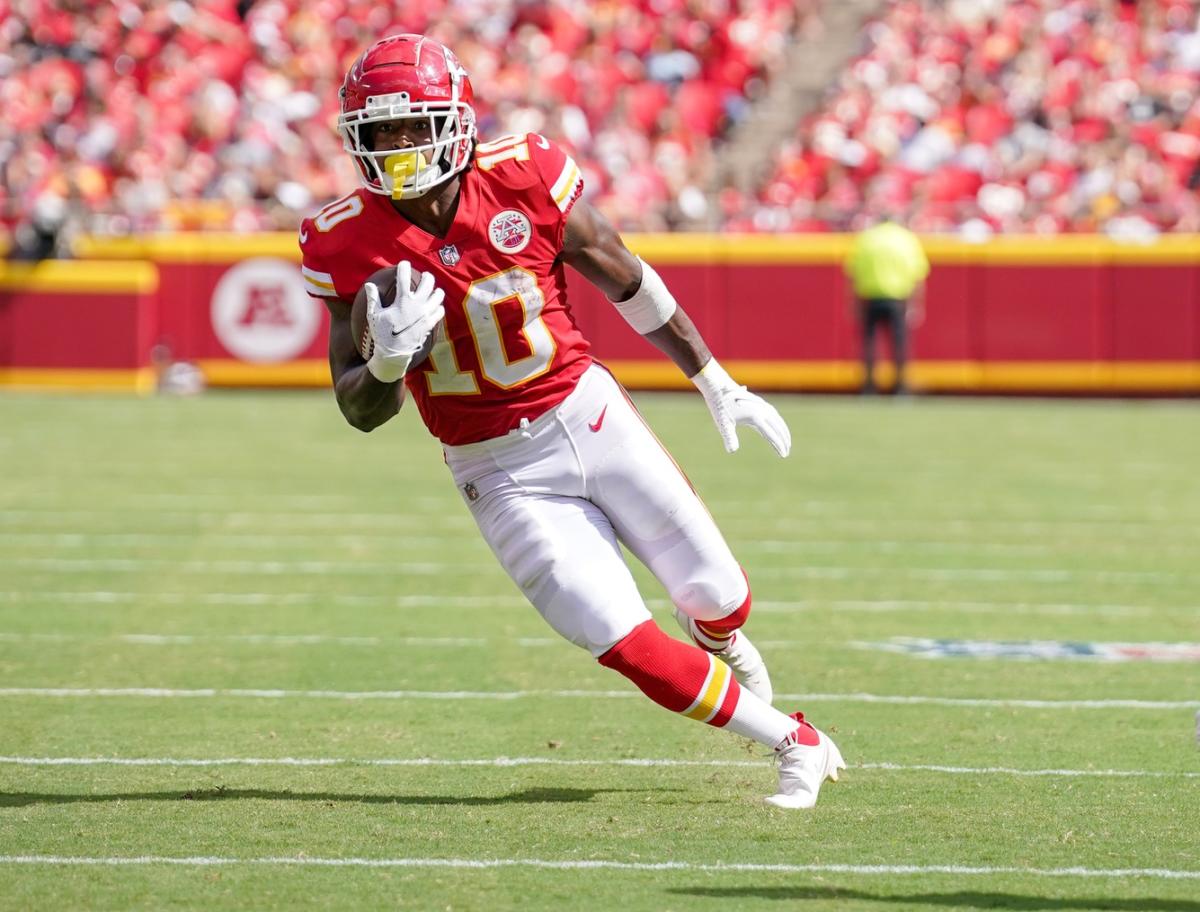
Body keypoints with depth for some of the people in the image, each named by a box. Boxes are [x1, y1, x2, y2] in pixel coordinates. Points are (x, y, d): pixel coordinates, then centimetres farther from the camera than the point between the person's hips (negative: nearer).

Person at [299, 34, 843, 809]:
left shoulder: (524, 179, -15)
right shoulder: (348, 243, -13)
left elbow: (627, 282, 1)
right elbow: (360, 412, -7)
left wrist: (718, 386, 10)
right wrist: (388, 360, -31)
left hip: (588, 414, 1)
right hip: (501, 474, -1)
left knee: (720, 601, 8)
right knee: (632, 650, -9)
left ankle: (719, 639, 48)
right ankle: (796, 742, 11)